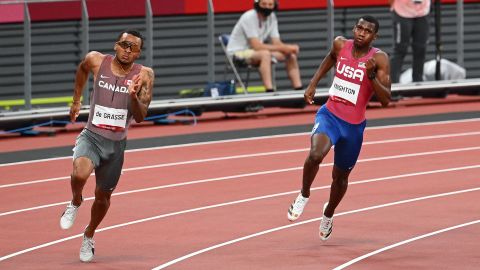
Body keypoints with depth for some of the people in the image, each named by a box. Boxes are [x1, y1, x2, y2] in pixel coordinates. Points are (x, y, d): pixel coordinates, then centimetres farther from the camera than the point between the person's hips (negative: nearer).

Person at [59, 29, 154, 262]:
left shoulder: (143, 76, -9)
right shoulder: (97, 61, -7)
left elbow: (140, 116, -13)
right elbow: (82, 69, 18)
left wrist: (133, 96, -31)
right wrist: (76, 100, 22)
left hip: (116, 145, 1)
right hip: (91, 137, -1)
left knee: (103, 196, 15)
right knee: (80, 173, -32)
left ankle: (89, 236, 43)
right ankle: (75, 202, 2)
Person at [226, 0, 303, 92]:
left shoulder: (271, 17, 0)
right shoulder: (249, 18, -22)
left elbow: (276, 43, -2)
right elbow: (256, 46, -29)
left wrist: (289, 48, -24)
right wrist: (283, 48, -30)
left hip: (255, 52, 8)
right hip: (237, 53, -8)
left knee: (291, 54, -4)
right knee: (265, 53, -37)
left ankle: (299, 90, -6)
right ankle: (269, 91, -45)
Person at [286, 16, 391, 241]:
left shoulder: (379, 59, -12)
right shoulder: (340, 45, -4)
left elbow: (386, 100, -17)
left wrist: (372, 76, -31)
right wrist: (312, 84, 16)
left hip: (354, 126, 0)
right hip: (329, 115, 0)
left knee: (340, 176, 16)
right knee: (316, 154, -31)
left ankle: (329, 213, 46)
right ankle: (304, 195, -5)